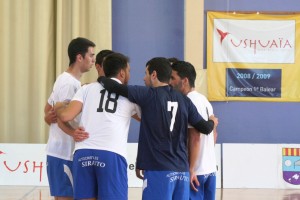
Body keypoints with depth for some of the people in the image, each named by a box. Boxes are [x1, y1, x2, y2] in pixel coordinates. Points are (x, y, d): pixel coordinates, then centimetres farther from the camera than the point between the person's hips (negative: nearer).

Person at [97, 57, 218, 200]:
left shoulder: (148, 95, -4)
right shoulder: (184, 100, 10)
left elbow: (116, 88, -9)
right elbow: (205, 128, 10)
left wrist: (100, 79, 12)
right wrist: (212, 122, 33)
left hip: (158, 169, -6)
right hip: (182, 170, 6)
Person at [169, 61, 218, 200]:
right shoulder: (204, 100, 14)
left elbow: (195, 137, -20)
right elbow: (213, 133, 20)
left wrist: (191, 169, -19)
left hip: (197, 171, -9)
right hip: (210, 168, 9)